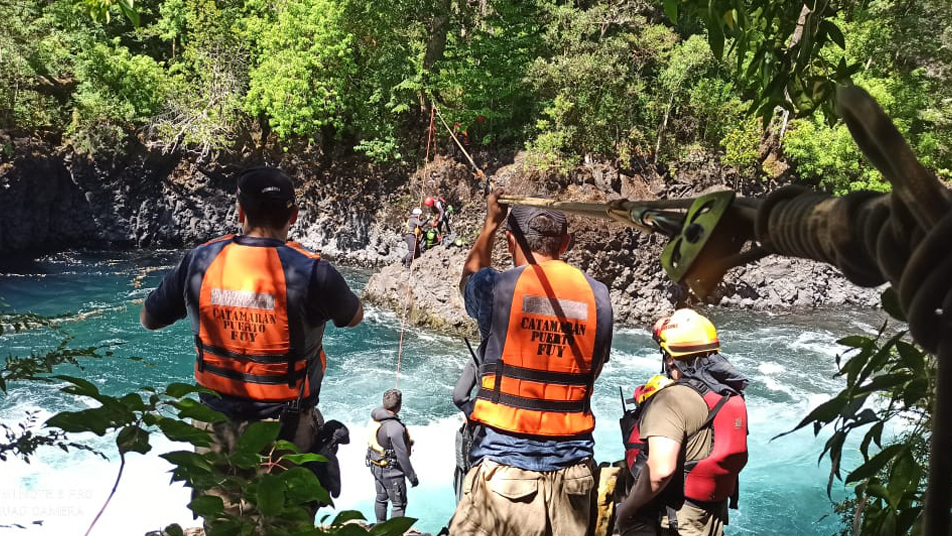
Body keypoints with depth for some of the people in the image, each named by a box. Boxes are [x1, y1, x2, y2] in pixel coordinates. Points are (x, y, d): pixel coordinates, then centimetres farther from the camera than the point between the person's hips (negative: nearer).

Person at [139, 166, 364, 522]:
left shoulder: (200, 261, -10)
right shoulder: (310, 271, -19)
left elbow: (148, 319, 6)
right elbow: (354, 317, 2)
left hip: (217, 428, 3)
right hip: (285, 433, -3)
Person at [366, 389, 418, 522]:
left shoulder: (374, 418, -6)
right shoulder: (395, 427, -30)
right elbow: (402, 456, -25)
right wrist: (412, 477, -14)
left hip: (376, 467, 8)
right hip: (391, 471, -8)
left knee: (381, 499, 24)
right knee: (399, 504, 7)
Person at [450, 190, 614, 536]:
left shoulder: (497, 287, -7)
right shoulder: (597, 295, 2)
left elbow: (470, 277, 18)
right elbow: (592, 370, 12)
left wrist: (491, 222, 30)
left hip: (505, 465, -3)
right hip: (571, 469, 4)